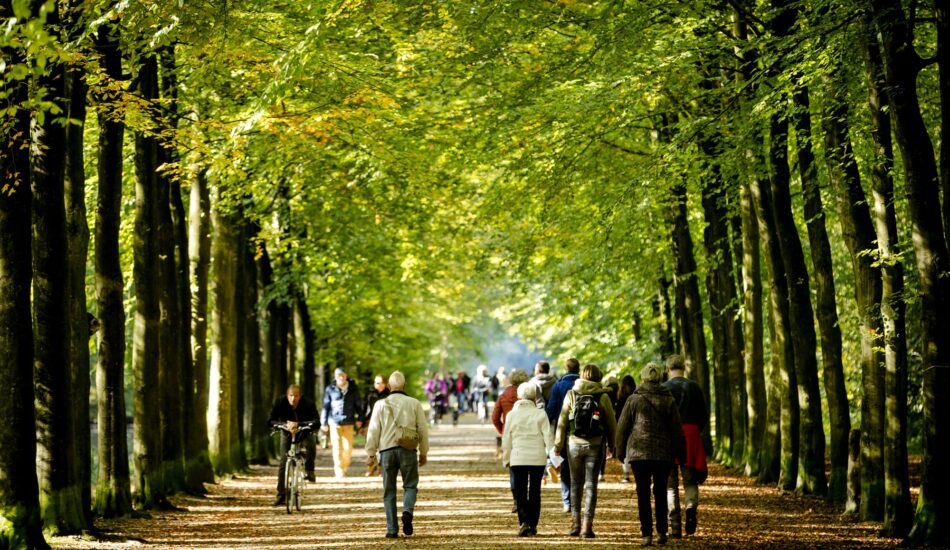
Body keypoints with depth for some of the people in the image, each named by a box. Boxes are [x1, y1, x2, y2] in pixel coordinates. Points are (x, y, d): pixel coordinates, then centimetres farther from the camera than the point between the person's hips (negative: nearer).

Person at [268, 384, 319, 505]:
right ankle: (281, 495, -6)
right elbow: (271, 420, -28)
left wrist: (297, 424, -49)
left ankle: (309, 471, 1)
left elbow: (316, 423, -37)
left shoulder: (308, 404, -29)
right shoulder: (280, 402, -25)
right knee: (283, 462, -9)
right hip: (287, 432, 0)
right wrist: (285, 425, -46)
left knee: (311, 445, -28)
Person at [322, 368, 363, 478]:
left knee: (348, 447, 0)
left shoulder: (353, 389, 6)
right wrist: (324, 423, 6)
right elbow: (325, 406, 7)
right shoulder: (330, 389, 3)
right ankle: (339, 471, 3)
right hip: (335, 422, -1)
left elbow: (358, 405, 14)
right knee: (337, 447, -3)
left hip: (348, 423, 1)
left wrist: (359, 419, 9)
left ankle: (344, 467, 20)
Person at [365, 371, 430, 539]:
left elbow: (373, 430, 1)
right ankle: (407, 511, -17)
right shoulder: (414, 404, 3)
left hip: (387, 450, 1)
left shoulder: (381, 404, 3)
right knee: (410, 485, 12)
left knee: (389, 491, 7)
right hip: (408, 451, -1)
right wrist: (423, 453, 15)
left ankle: (392, 529, 3)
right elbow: (423, 430, 5)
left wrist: (370, 454, 7)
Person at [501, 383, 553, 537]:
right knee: (535, 492, 10)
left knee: (519, 491, 3)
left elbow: (506, 439, 3)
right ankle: (533, 525, 11)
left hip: (517, 459, 0)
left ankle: (523, 522, -15)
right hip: (538, 458, 0)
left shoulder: (512, 415, 0)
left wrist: (506, 459, 11)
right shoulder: (540, 414, -2)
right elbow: (548, 437, -4)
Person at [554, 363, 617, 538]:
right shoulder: (603, 397, -3)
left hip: (574, 444, 1)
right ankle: (587, 525, -2)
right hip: (594, 445, -1)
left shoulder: (571, 395, -1)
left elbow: (562, 422, -1)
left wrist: (558, 445, 6)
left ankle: (575, 523, 10)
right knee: (591, 485, 3)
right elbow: (611, 424, 2)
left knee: (576, 483, 13)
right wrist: (611, 446, 15)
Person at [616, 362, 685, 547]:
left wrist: (620, 451, 13)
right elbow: (677, 430, 4)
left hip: (638, 453, -1)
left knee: (643, 494, 1)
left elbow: (622, 428, 2)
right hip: (664, 454, 1)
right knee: (660, 493, 13)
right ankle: (662, 532, 8)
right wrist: (678, 452, 15)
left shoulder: (634, 400, -1)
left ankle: (647, 534, -4)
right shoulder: (669, 400, 2)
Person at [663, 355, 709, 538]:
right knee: (690, 481, 12)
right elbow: (704, 415, 8)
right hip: (691, 436, 2)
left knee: (670, 484, 6)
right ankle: (691, 506, -18)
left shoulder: (663, 388, -3)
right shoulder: (694, 387, 5)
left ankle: (675, 527, 1)